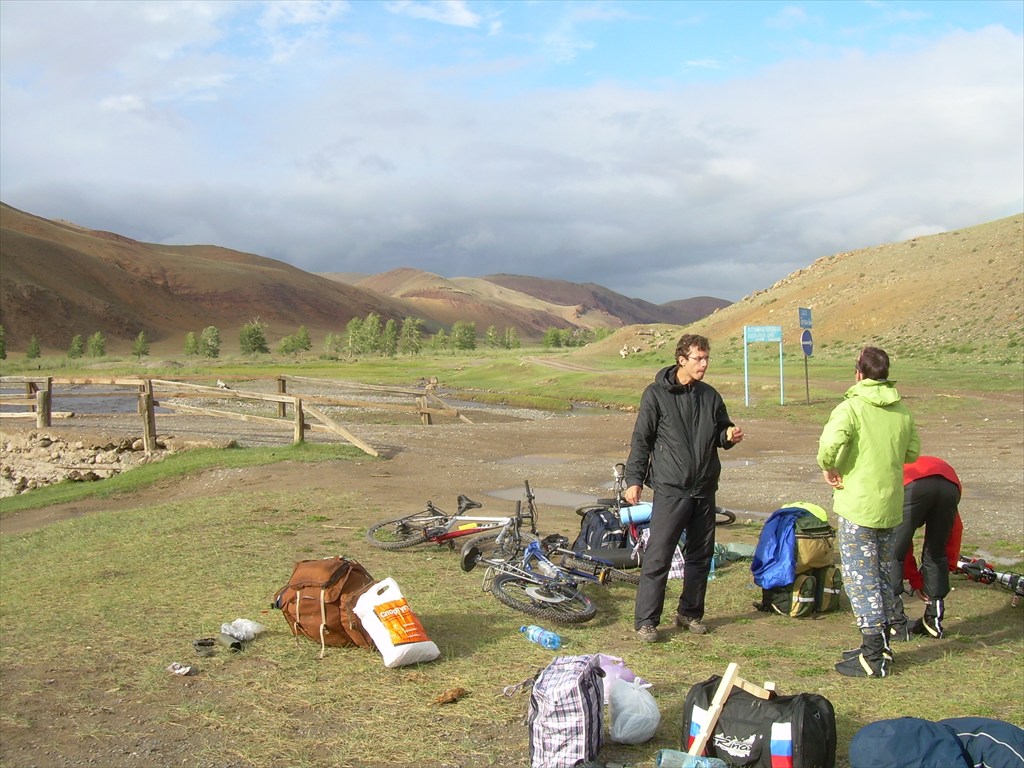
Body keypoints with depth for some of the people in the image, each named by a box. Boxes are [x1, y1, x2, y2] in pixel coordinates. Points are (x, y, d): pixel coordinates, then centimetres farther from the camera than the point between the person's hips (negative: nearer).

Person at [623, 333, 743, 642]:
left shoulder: (710, 395, 9)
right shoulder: (656, 394, -5)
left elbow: (720, 434, 20)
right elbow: (641, 440, -3)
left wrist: (729, 436, -3)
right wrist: (634, 479, -7)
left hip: (704, 489, 5)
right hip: (670, 489, -5)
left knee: (701, 555, 12)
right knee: (657, 558, -6)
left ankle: (690, 613, 27)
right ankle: (645, 620, 3)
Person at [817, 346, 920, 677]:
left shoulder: (852, 407, -14)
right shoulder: (902, 411, 6)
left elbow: (830, 442, -30)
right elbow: (912, 452, 13)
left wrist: (829, 469, -12)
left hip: (858, 505, -7)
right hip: (891, 507, 7)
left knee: (860, 577, -1)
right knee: (883, 576, 17)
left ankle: (874, 656, 0)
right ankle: (881, 646, 26)